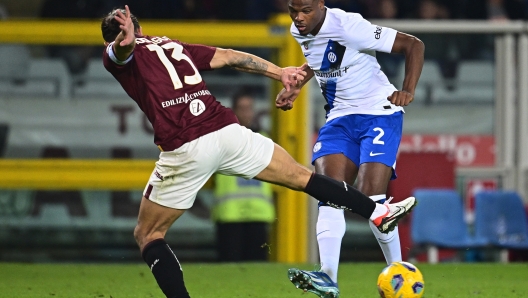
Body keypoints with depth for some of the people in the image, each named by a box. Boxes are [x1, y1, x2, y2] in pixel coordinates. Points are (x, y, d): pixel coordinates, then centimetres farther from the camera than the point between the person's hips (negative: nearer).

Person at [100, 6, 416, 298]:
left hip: (182, 150, -4)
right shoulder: (174, 46, 25)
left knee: (148, 235, 12)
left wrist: (126, 43, -30)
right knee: (302, 177, 21)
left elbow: (122, 51, -11)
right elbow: (230, 56, 25)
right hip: (226, 130, 4)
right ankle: (379, 212, 25)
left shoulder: (118, 55, 13)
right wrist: (279, 72, 29)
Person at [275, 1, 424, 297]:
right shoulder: (299, 32, 1)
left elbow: (414, 45, -18)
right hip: (340, 117, 6)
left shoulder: (349, 27, -22)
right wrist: (295, 86, 11)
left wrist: (408, 91, -30)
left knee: (371, 197, -18)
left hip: (379, 114, -6)